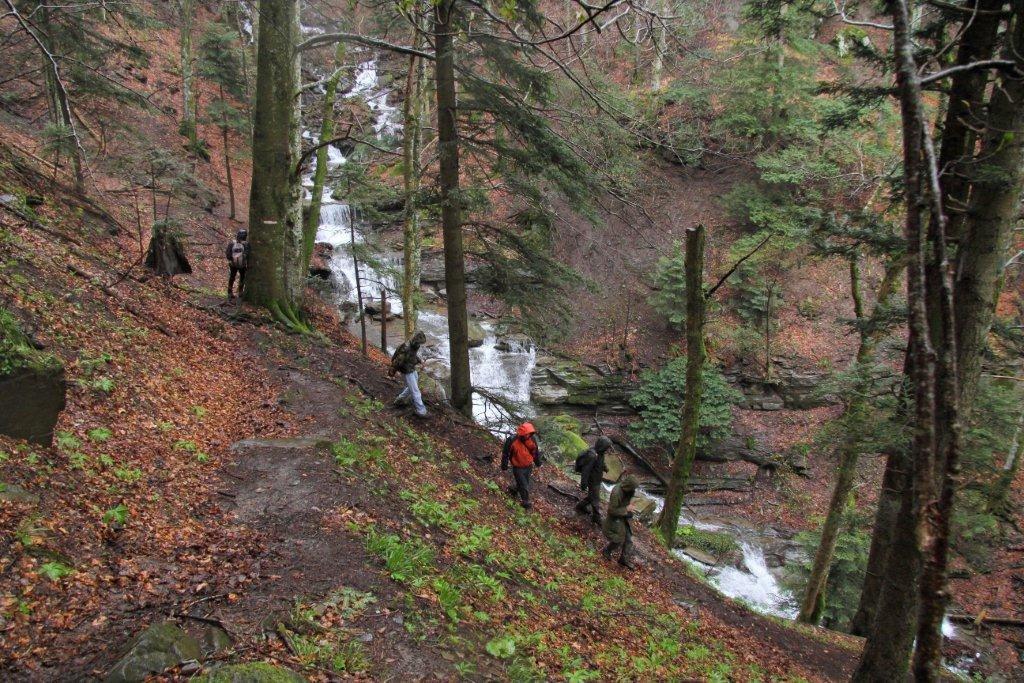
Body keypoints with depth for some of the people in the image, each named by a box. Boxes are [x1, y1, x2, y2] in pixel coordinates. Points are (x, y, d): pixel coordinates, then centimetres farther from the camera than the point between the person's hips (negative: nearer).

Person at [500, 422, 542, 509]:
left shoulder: (532, 439, -15)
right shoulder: (511, 441, -28)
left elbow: (535, 451, 3)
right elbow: (505, 454, -14)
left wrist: (537, 463, 15)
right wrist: (504, 467, -6)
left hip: (529, 466, 4)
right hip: (518, 467, -4)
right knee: (523, 486, 4)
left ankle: (514, 490, 52)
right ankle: (525, 502, 27)